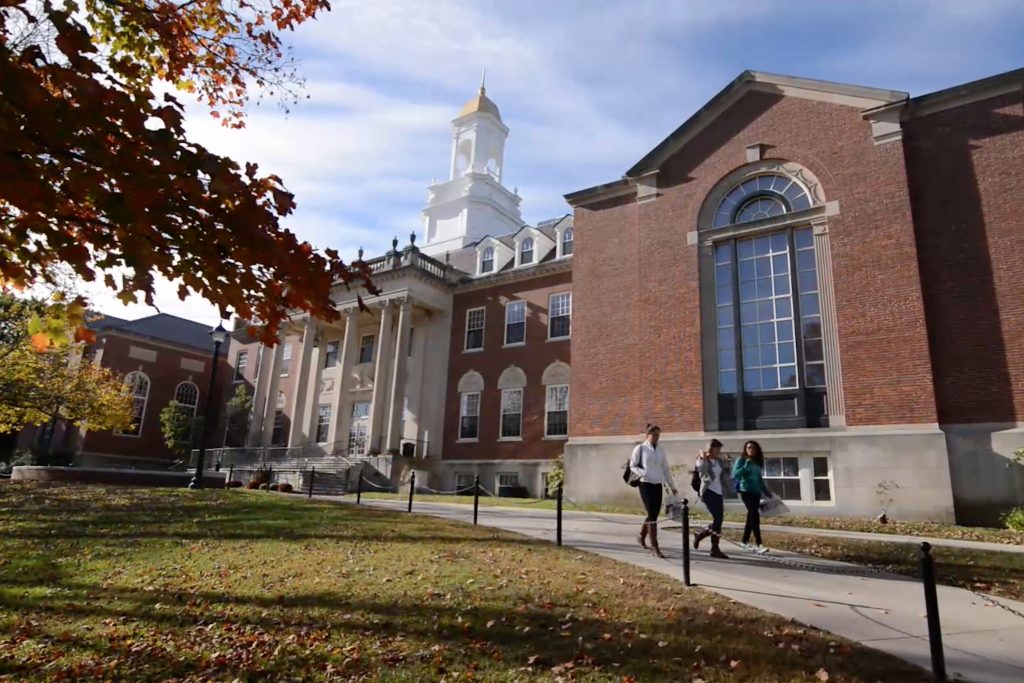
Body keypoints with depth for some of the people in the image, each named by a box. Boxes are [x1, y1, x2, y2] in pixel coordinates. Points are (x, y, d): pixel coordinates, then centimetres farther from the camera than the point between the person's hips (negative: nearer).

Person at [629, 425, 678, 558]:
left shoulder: (660, 450, 13)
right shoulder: (640, 449, -1)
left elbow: (666, 469, 18)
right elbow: (632, 466, 0)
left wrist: (672, 486, 17)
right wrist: (642, 473, -18)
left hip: (658, 485, 5)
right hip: (646, 484, -5)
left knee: (654, 514, 9)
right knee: (652, 515, -11)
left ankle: (641, 536, 33)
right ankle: (655, 547, -7)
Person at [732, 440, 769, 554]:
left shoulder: (758, 461, 13)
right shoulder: (741, 459, -4)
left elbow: (760, 478, 21)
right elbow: (735, 474, -13)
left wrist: (766, 492, 20)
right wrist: (746, 465, -19)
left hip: (756, 492, 7)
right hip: (746, 491, -7)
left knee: (751, 517, 11)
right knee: (755, 517, -14)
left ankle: (745, 542, 21)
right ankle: (759, 545, -15)